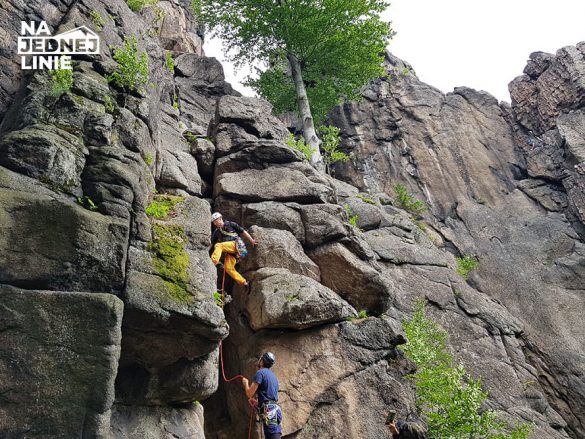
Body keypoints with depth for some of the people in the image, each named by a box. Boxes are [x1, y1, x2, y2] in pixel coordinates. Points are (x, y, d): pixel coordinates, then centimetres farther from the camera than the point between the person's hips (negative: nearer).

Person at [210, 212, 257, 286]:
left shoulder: (230, 224, 10)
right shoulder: (216, 232, 23)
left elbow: (243, 232, 10)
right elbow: (211, 244, 24)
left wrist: (252, 241, 6)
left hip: (236, 245, -5)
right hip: (229, 252, 6)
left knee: (218, 245, -27)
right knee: (229, 269, -11)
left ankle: (214, 262, -47)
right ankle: (244, 282, -4)